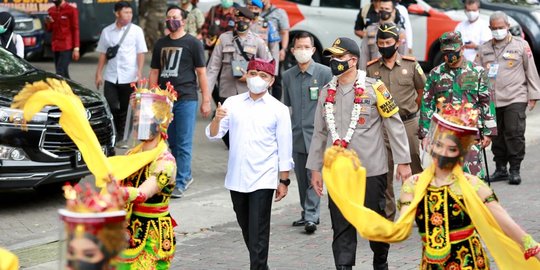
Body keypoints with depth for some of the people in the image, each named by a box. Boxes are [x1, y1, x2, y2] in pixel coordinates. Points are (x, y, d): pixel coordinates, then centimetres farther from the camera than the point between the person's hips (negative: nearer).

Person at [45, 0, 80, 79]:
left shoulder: (71, 10, -8)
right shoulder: (51, 10, 11)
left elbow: (75, 29, -7)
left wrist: (76, 48, -13)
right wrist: (47, 23, -4)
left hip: (67, 47, -7)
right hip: (55, 46, 7)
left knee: (60, 73, -15)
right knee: (63, 73, 10)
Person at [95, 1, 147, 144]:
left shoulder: (136, 30, -1)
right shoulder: (107, 31, 6)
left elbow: (140, 53, -1)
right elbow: (103, 54, 11)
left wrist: (139, 72, -10)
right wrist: (99, 73, 7)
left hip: (129, 77, -1)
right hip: (111, 77, 2)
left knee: (125, 109, 5)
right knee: (111, 107, -3)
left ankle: (121, 135, 16)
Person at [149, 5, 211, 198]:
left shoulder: (192, 43, 1)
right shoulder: (160, 44, 15)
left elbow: (201, 73, -1)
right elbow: (154, 72, 19)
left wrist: (206, 100, -5)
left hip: (186, 99, -5)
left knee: (183, 144, -5)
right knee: (172, 142, 11)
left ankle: (180, 184, -3)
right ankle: (186, 175, 27)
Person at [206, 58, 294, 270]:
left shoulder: (278, 109, -1)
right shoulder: (233, 103, 5)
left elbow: (285, 147, 1)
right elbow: (213, 135, 0)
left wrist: (284, 180, 0)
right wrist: (217, 119, -21)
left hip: (263, 179, -4)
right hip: (236, 178, 4)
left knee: (258, 232, -7)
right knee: (246, 229, 15)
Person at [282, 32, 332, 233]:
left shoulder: (324, 72, -3)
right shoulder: (288, 76, 9)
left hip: (317, 134, -5)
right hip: (297, 134, 5)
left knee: (314, 175, -11)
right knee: (301, 177, 10)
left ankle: (311, 216, -11)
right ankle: (307, 214, 20)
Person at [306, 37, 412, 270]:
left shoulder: (373, 88, -6)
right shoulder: (326, 93, 8)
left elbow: (395, 125, -3)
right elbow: (319, 133, 15)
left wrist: (403, 161, -4)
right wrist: (314, 168, 14)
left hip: (372, 170, -3)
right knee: (341, 229, 0)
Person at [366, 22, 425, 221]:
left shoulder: (411, 65, 0)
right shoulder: (371, 68, 2)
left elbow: (422, 91, 10)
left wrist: (410, 110, 10)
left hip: (408, 124, -1)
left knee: (414, 169, 7)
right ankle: (387, 216, 12)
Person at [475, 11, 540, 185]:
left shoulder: (521, 45, 4)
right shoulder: (484, 49, 13)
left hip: (515, 99, -3)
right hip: (491, 99, 3)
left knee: (515, 134, -7)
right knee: (497, 136, 7)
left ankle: (515, 170, 1)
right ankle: (500, 169, 17)